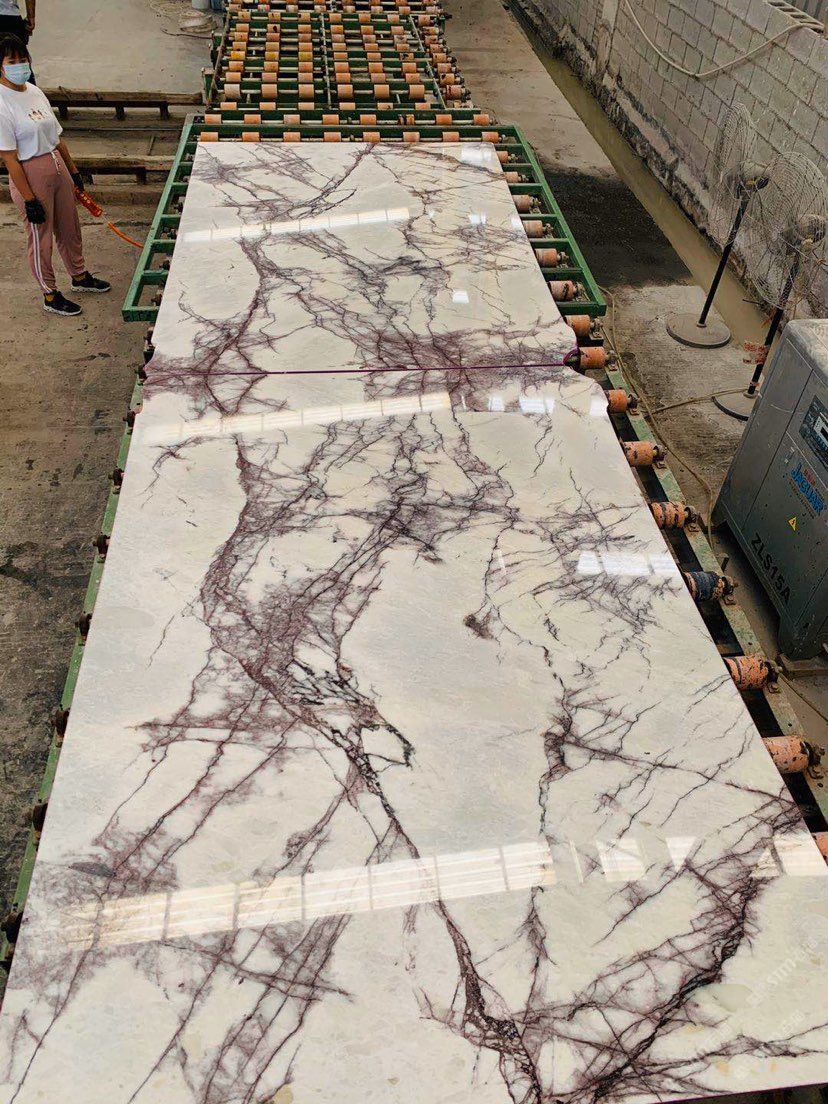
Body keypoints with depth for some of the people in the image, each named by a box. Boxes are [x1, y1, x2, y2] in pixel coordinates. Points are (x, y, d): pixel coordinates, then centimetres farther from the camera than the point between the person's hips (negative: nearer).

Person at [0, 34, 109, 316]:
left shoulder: (34, 91, 5)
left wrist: (73, 170, 16)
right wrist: (29, 199, -21)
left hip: (57, 167, 8)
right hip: (30, 175, -8)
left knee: (69, 228, 21)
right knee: (41, 237, 6)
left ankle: (80, 277, 43)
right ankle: (50, 296, 20)